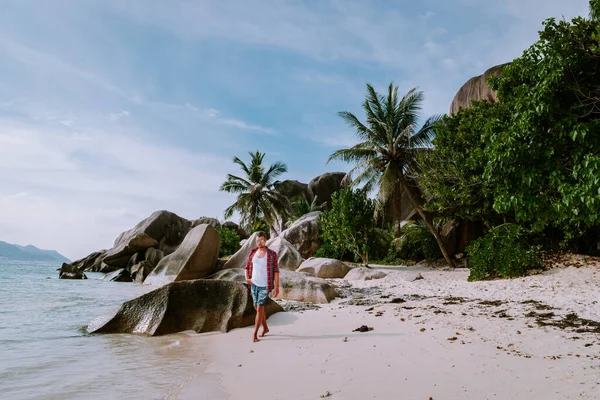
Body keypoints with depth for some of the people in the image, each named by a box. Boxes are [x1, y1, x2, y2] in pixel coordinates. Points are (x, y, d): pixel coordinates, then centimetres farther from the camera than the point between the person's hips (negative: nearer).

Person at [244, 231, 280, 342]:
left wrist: (276, 287, -14)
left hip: (265, 286, -5)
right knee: (258, 308, 14)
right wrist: (247, 278, -7)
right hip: (254, 285, 5)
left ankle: (255, 334, 0)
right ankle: (265, 328, 35)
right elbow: (247, 267, 12)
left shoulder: (272, 254, -9)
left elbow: (276, 271, -9)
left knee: (259, 309, -9)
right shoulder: (253, 252, 3)